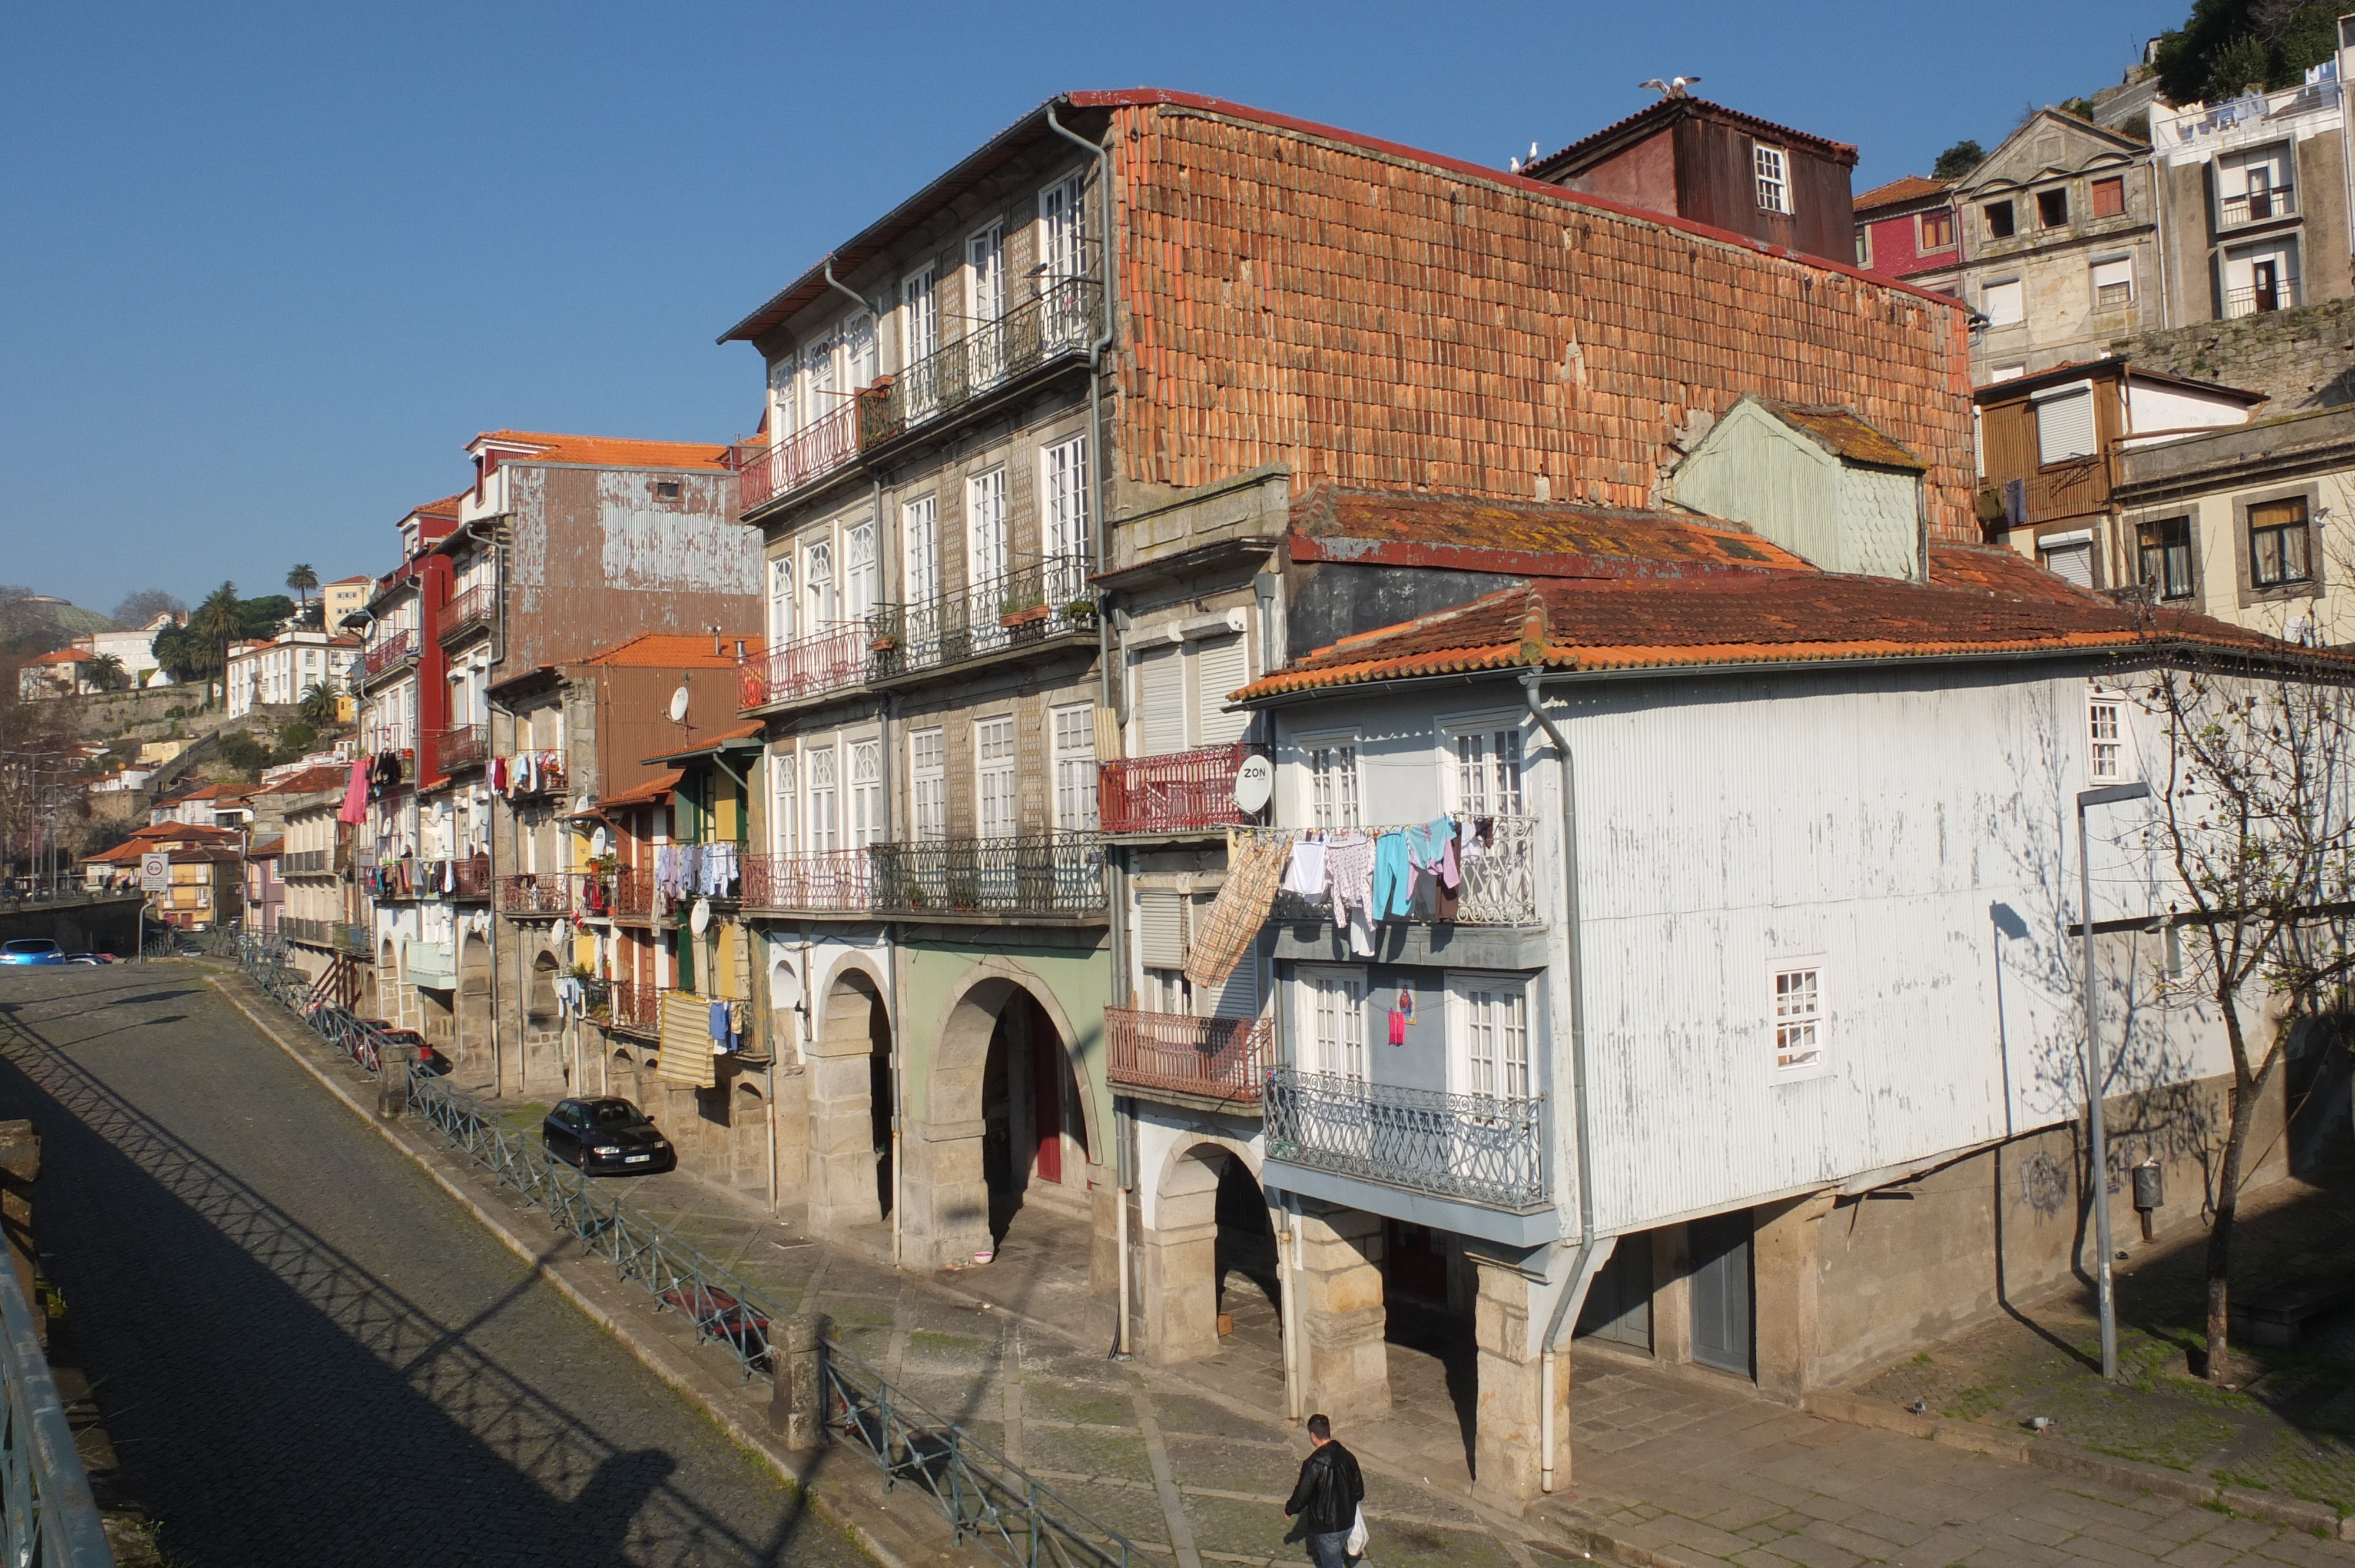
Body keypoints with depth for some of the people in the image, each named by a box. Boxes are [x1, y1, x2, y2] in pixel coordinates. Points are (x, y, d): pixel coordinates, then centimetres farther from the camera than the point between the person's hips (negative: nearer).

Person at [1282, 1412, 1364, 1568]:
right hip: (1348, 1522, 6)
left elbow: (1302, 1495, -16)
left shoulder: (1313, 1464, -24)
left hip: (1326, 1526, -6)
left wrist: (1289, 1510, 3)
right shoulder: (1348, 1457, -5)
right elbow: (1359, 1492, 5)